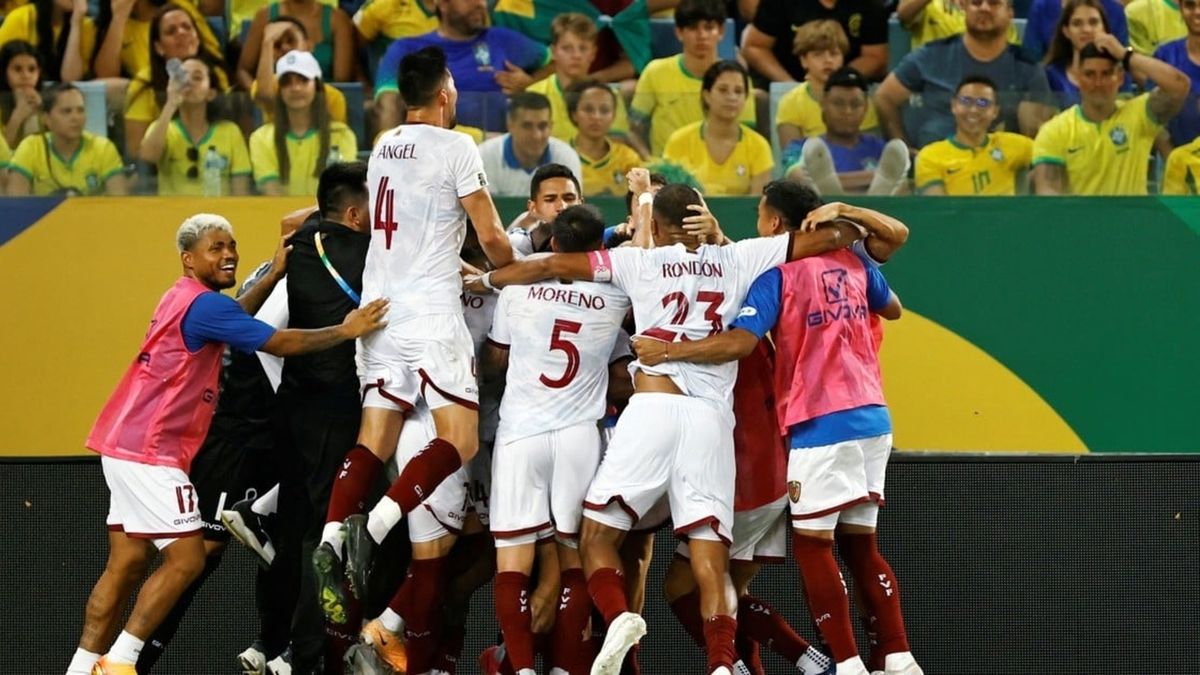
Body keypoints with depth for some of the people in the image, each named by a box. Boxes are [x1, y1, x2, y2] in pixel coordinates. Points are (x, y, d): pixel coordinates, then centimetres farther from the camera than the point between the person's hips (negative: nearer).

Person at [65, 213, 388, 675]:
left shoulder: (185, 299, 16)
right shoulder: (202, 303, -14)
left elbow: (231, 322, 36)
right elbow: (279, 343, -13)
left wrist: (274, 275, 28)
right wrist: (345, 331, -6)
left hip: (127, 446, 10)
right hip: (150, 451, -10)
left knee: (127, 564, 8)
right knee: (186, 558, -9)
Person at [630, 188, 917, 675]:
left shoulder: (778, 274, -7)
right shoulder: (854, 262, 12)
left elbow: (740, 342, -19)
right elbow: (891, 308, 31)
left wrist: (667, 351, -13)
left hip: (821, 422, -7)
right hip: (872, 416, 7)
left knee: (812, 543, -2)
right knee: (859, 544, 12)